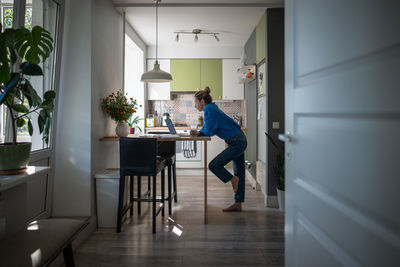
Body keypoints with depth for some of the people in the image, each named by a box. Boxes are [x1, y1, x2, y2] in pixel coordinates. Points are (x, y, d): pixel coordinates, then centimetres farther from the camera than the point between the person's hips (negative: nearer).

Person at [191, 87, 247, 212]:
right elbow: (208, 129, 22)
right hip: (240, 140, 10)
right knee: (239, 173, 12)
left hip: (236, 143, -10)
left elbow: (209, 131, -16)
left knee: (214, 165, -7)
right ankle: (238, 204, 20)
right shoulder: (212, 108, 16)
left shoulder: (209, 110, -14)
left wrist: (199, 133, 5)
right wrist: (199, 132, 4)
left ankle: (232, 179, 10)